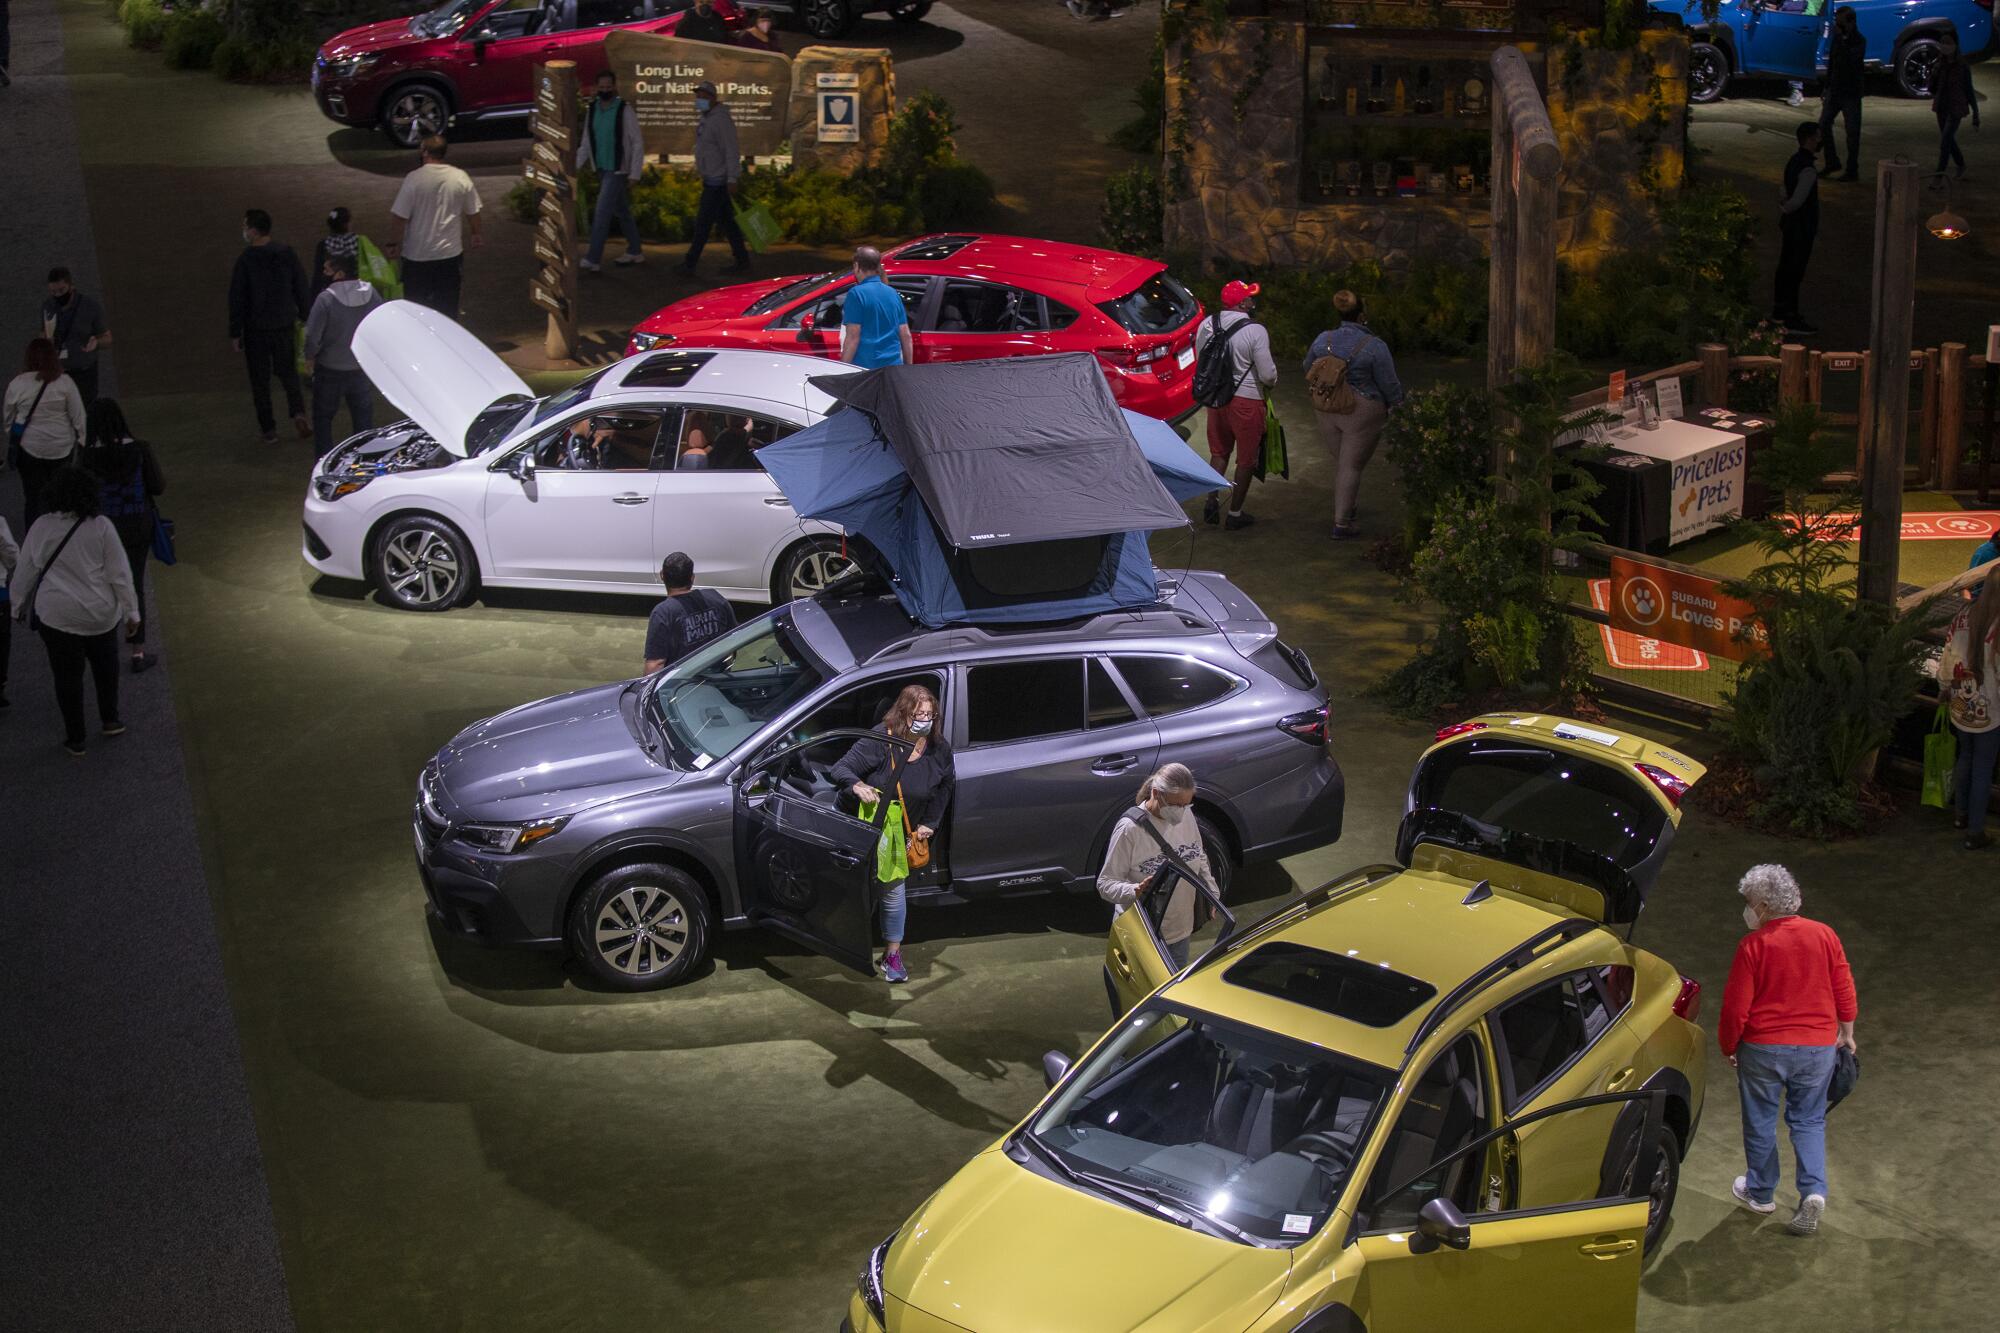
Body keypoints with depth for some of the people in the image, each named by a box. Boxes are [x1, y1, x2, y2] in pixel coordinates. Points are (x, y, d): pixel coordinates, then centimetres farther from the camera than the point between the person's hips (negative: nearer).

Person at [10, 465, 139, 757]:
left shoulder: (41, 528, -9)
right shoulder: (100, 527, -14)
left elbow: (24, 573, 1)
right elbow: (119, 574, -9)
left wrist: (19, 606, 17)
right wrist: (131, 611, 2)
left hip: (56, 617, 0)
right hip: (100, 613, 0)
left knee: (67, 675, 13)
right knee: (105, 666, 25)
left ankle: (75, 739, 22)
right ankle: (110, 720, 37)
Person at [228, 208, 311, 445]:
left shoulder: (245, 260, -16)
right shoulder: (287, 254, -5)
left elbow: (237, 299, -12)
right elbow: (301, 288, 2)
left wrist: (235, 333, -4)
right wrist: (304, 315, 15)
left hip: (256, 328, -3)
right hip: (284, 325, 3)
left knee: (260, 380, 9)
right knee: (288, 371, 19)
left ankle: (269, 429, 11)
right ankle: (298, 412, -4)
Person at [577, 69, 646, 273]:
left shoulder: (625, 110, -11)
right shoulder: (592, 110, 6)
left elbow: (637, 143, -10)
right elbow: (586, 143, 12)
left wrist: (635, 174, -13)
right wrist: (576, 166, 2)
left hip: (617, 171, -6)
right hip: (602, 170, 6)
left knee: (602, 213, -12)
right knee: (622, 212, 17)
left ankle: (593, 259, -11)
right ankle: (635, 252, 30)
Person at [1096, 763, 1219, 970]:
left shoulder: (1186, 816, -4)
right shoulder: (1130, 829, -24)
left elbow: (1200, 860, 14)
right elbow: (1105, 884, -21)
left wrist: (1212, 894, 4)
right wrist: (1134, 891, -39)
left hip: (1180, 930, 6)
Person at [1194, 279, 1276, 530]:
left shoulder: (1206, 325, -2)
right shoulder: (1255, 331, -19)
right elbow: (1268, 374, -17)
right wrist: (1272, 382, 6)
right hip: (1247, 400, -5)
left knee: (1219, 452, 22)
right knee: (1246, 459, 9)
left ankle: (1211, 501, 17)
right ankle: (1235, 513, 16)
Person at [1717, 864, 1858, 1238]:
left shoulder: (1753, 946, -16)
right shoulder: (1824, 935, -5)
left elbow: (1736, 1008, -13)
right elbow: (1844, 989, 2)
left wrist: (1728, 1046, 4)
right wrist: (1846, 1032, 17)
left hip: (1764, 1048, -3)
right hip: (1818, 1046, 3)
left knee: (1760, 1121, 15)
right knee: (1808, 1121, 16)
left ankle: (1761, 1193, 28)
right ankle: (1814, 1190, -1)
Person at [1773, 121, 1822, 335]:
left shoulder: (1794, 161, 6)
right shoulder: (1808, 170, -24)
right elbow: (1797, 200, -28)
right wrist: (1784, 209, -10)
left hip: (1790, 225, 9)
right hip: (1802, 229, -9)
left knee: (1785, 268, 19)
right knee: (1795, 272, -3)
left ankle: (1779, 310, 32)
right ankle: (1791, 320, 2)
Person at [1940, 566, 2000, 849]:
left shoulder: (1964, 616, -8)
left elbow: (1947, 658, 1)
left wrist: (1945, 688, 17)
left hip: (1960, 706, 5)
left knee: (1966, 757, 26)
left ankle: (1960, 814, 41)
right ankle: (1975, 833, 15)